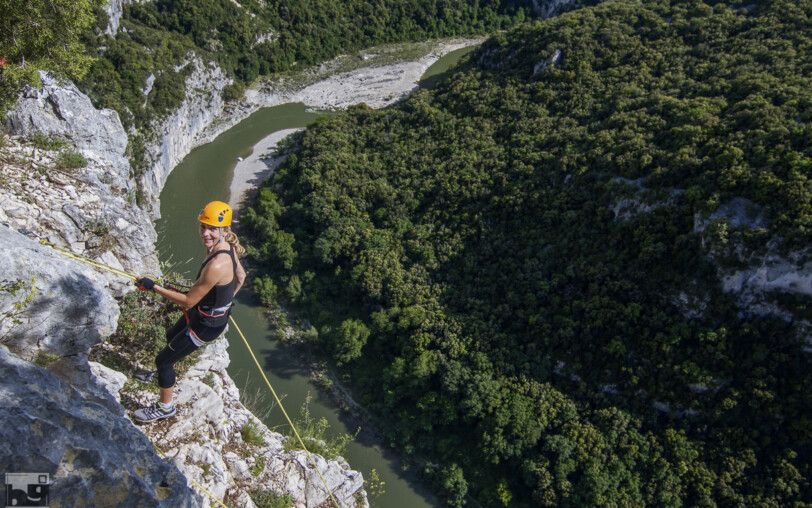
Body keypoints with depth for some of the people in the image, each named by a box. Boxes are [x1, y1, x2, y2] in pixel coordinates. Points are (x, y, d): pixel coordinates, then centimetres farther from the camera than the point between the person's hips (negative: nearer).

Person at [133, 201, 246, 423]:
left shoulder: (216, 265, -39)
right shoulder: (227, 247, -12)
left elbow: (189, 301, -27)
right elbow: (241, 277, 6)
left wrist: (153, 287, -20)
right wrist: (225, 300, 19)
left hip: (207, 324, -9)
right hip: (201, 311, 9)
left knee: (163, 360, 10)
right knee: (171, 336, 35)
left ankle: (165, 407, 35)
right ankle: (165, 375, 65)